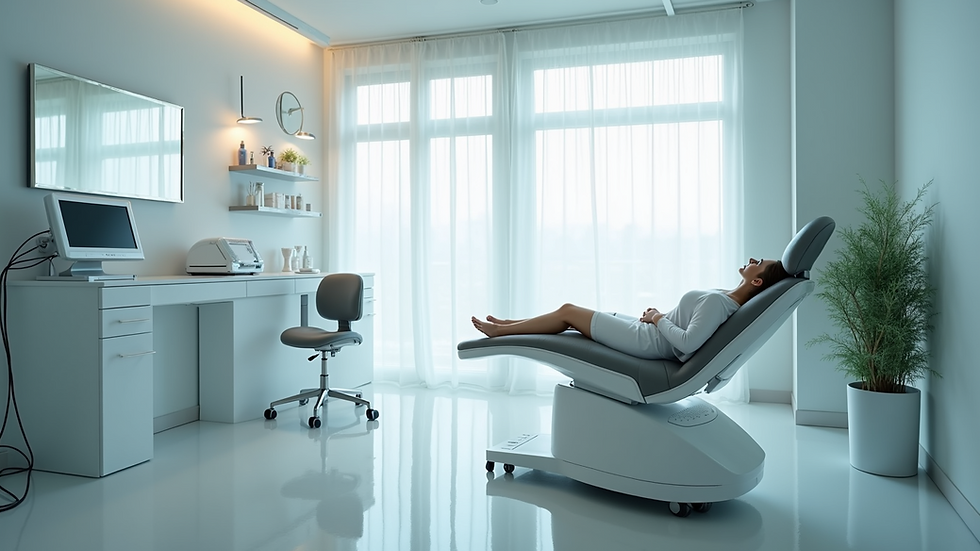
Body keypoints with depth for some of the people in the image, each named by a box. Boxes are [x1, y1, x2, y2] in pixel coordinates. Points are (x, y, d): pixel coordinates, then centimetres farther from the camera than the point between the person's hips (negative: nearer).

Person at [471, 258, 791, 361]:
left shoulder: (717, 301, -26)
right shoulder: (732, 301, 3)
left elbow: (689, 342, -35)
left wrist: (659, 320, -18)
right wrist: (660, 315, 4)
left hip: (645, 341, -9)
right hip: (648, 331, 9)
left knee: (567, 312, 1)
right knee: (571, 311, 17)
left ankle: (500, 331, 19)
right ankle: (508, 324, 33)